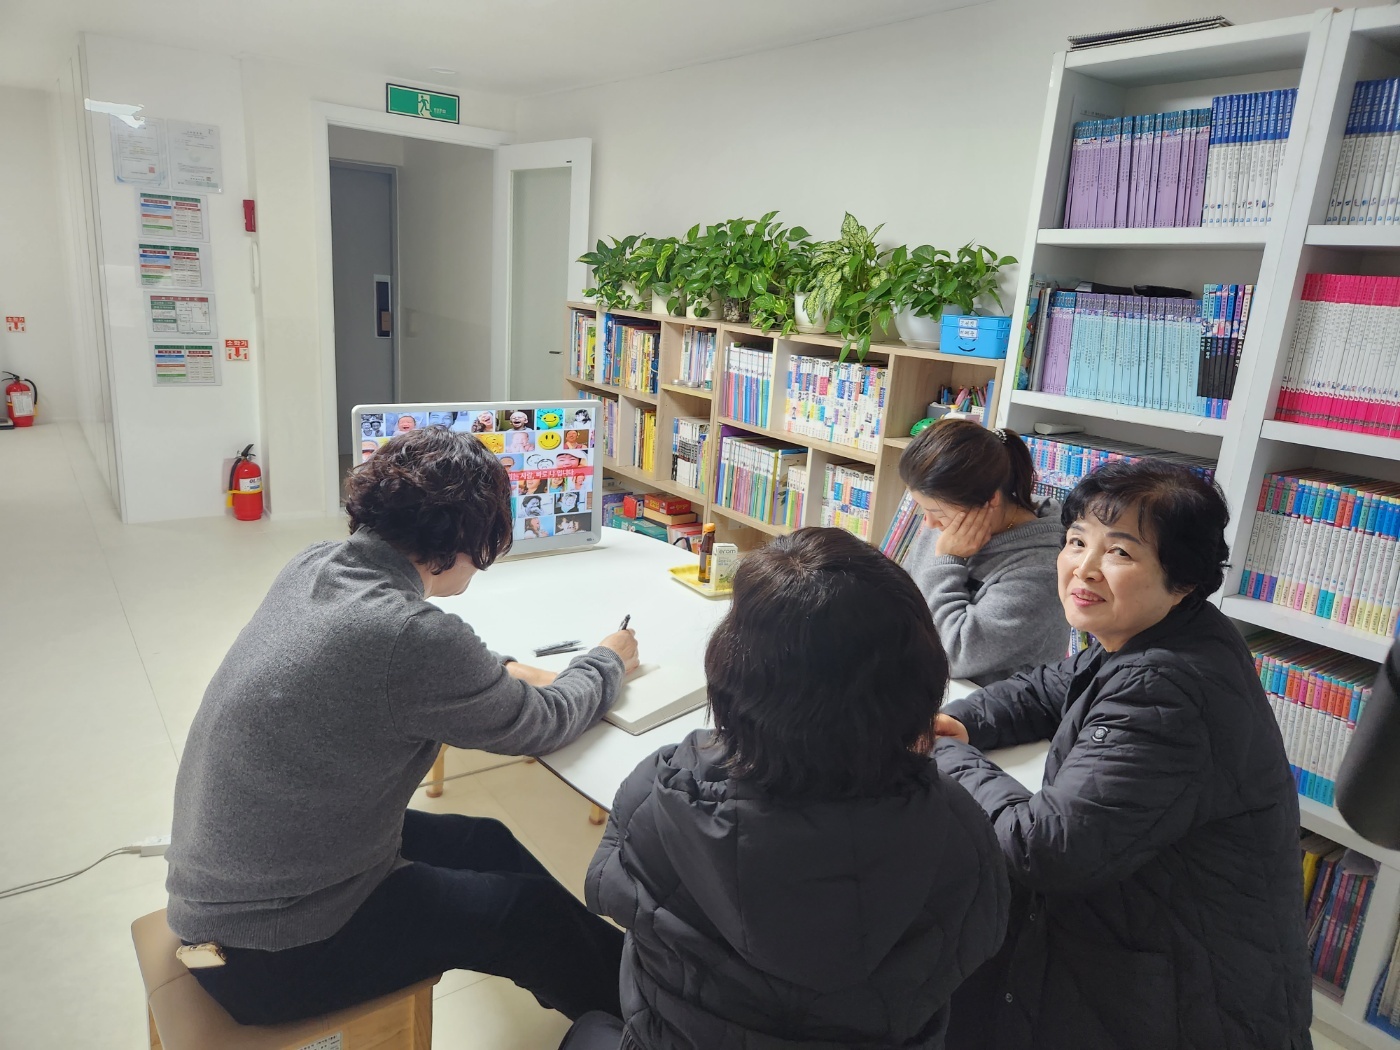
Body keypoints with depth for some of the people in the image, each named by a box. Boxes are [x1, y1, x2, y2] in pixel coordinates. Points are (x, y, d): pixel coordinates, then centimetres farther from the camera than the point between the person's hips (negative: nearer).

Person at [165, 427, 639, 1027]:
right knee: (536, 913, 6)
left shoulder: (313, 566, -6)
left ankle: (603, 961, 37)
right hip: (267, 956, -8)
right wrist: (607, 662, 4)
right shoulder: (410, 634, -32)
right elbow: (543, 726, -14)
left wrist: (502, 673, 4)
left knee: (486, 844, 18)